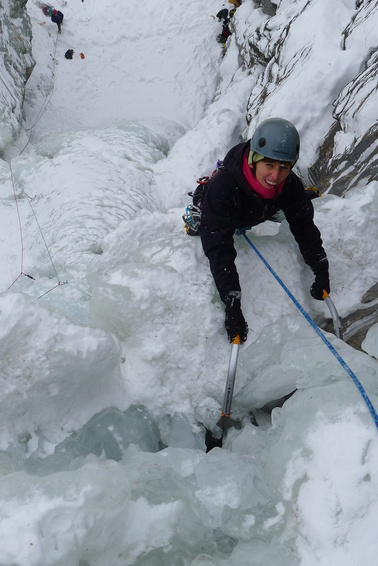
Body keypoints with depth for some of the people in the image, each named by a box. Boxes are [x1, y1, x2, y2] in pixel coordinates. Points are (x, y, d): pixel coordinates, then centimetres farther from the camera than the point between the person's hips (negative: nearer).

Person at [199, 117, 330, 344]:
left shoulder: (290, 186, -35)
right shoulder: (222, 187, -51)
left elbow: (304, 227, -21)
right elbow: (219, 249, -53)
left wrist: (321, 270, -34)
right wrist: (232, 306, -61)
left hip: (252, 219, 4)